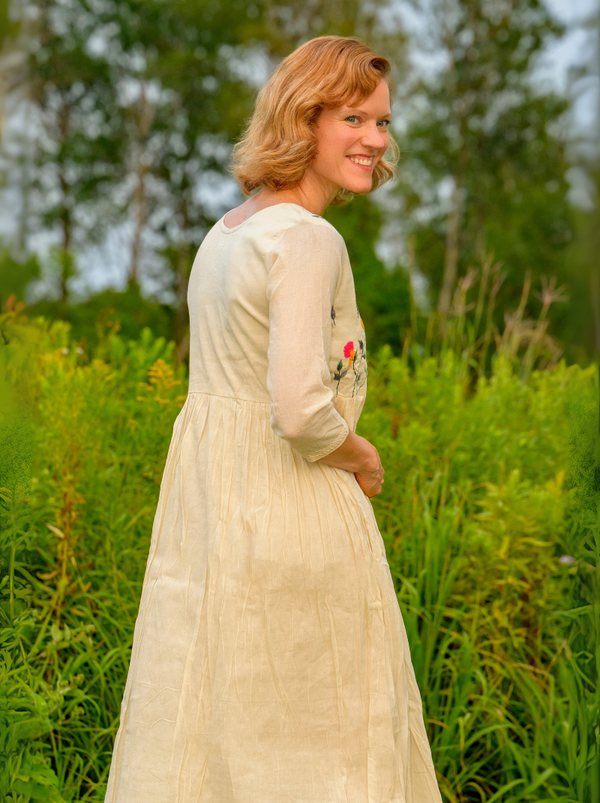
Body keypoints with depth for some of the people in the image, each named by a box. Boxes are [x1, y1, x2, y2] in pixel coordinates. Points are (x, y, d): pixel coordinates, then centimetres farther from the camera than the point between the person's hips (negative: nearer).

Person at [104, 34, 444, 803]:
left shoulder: (223, 231, 11)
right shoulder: (309, 240, -17)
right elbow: (300, 409, -25)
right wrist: (362, 459, -6)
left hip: (205, 506, 9)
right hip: (289, 512, -9)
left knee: (203, 715, 16)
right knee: (330, 731, 6)